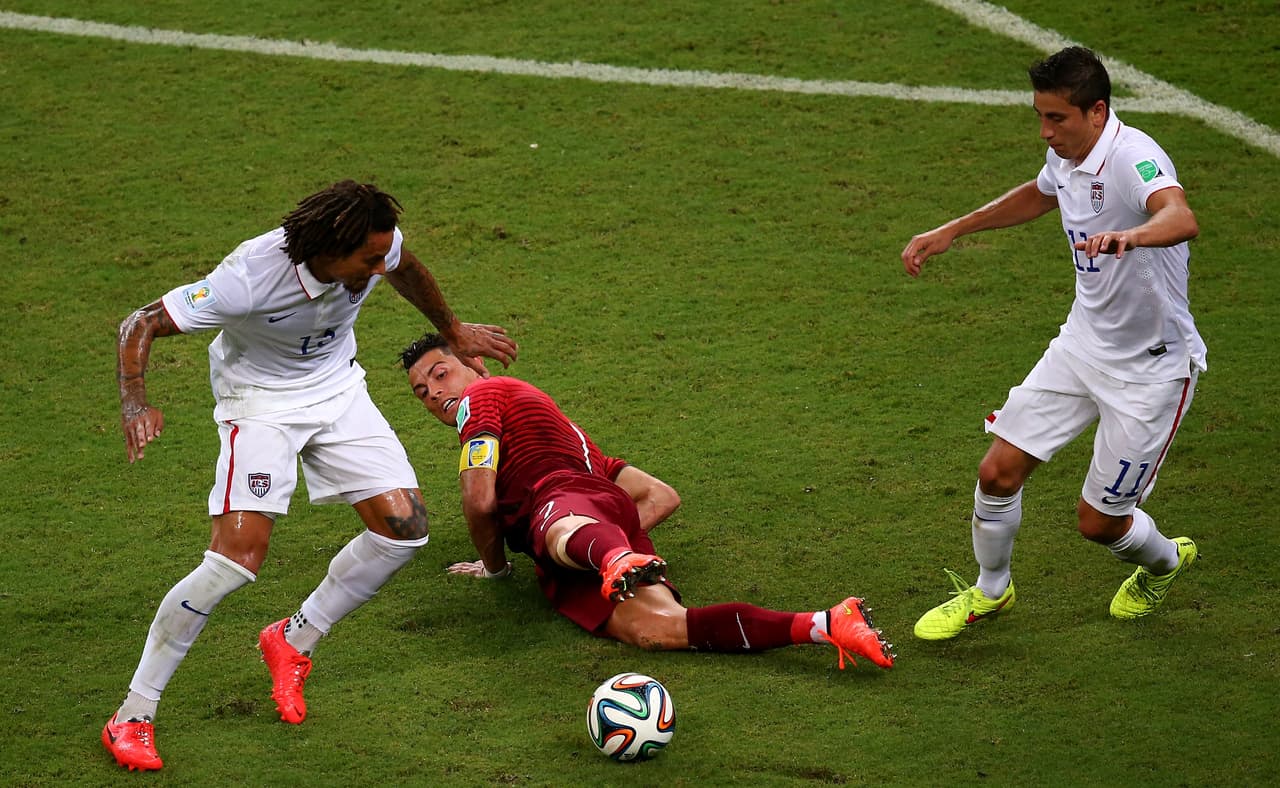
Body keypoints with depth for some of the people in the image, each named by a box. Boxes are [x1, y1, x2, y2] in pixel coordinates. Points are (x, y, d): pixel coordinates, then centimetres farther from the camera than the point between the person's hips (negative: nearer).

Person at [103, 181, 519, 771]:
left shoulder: (376, 247, -20)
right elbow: (141, 325, -26)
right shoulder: (249, 278, -35)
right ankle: (133, 716, -9)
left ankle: (293, 642, 16)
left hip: (337, 387, 6)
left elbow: (407, 271, 9)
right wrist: (135, 403, -44)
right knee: (237, 557, -21)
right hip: (259, 402, -6)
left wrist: (453, 332, 24)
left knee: (405, 526, -6)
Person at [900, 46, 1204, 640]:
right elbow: (1038, 195, 24)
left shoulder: (1134, 159, -29)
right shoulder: (1067, 155, -3)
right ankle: (989, 591, 28)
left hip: (1151, 367, -7)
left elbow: (1182, 220, -52)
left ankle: (1164, 560, 38)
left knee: (1098, 521, 2)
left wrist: (1128, 236, -73)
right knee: (998, 472, 1)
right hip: (1083, 342, 7)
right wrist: (952, 231, 22)